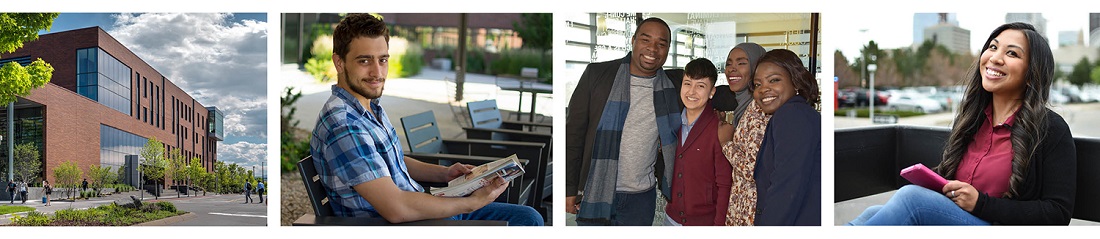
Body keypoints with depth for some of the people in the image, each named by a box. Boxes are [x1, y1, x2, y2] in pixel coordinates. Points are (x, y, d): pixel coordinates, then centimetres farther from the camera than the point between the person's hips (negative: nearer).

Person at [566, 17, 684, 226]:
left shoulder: (674, 84, 2)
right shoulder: (596, 74, -4)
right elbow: (574, 132, -2)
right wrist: (569, 188, -4)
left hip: (641, 199, 2)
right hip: (595, 192, -2)